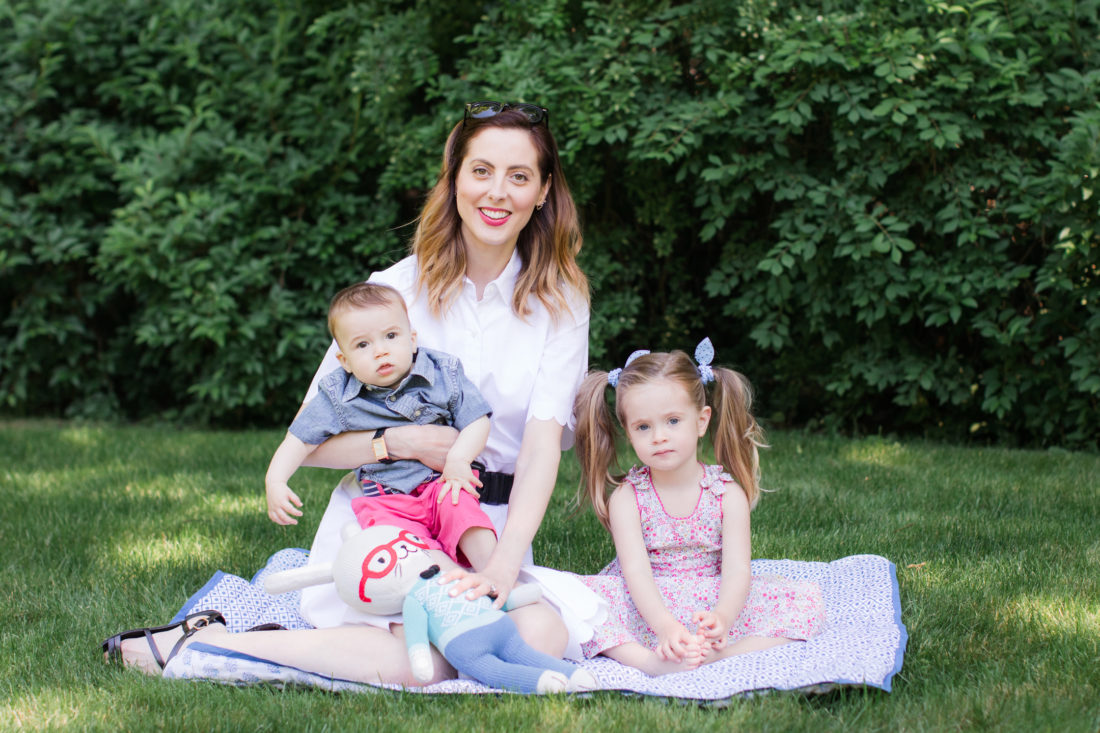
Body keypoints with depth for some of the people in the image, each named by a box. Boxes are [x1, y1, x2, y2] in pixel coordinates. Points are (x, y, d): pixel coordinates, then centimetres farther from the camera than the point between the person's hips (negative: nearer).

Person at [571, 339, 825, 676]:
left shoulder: (728, 493, -4)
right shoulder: (626, 498, -5)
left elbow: (737, 569, -15)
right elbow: (636, 571, -18)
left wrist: (722, 617, -39)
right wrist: (665, 626, -38)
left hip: (712, 608, 1)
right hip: (646, 609, -1)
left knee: (807, 599, -19)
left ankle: (715, 655, -36)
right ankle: (650, 661, -42)